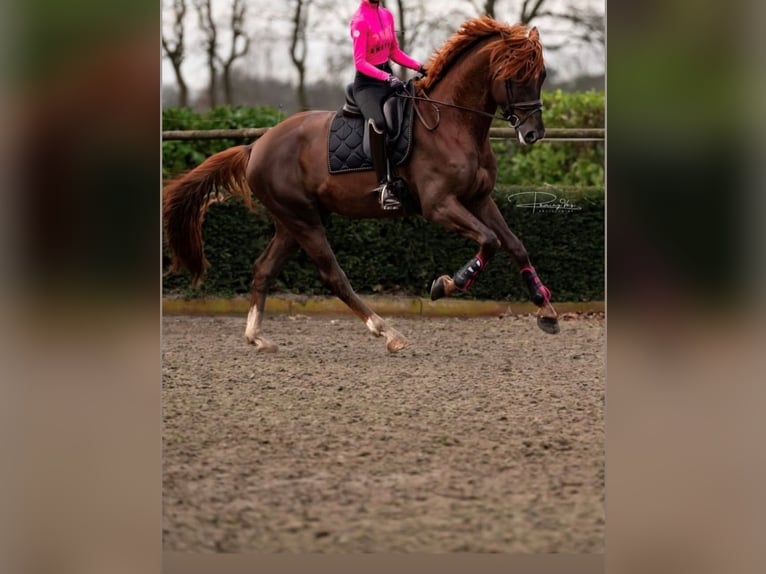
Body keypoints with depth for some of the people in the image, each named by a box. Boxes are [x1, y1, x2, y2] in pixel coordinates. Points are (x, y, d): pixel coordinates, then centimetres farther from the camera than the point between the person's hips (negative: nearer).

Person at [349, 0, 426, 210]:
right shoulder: (360, 20, -14)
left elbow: (395, 52, 14)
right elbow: (359, 62, -18)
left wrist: (420, 67, 0)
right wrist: (387, 78, -29)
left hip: (388, 78, 8)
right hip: (367, 83, -8)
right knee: (378, 122, -34)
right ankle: (385, 185, -36)